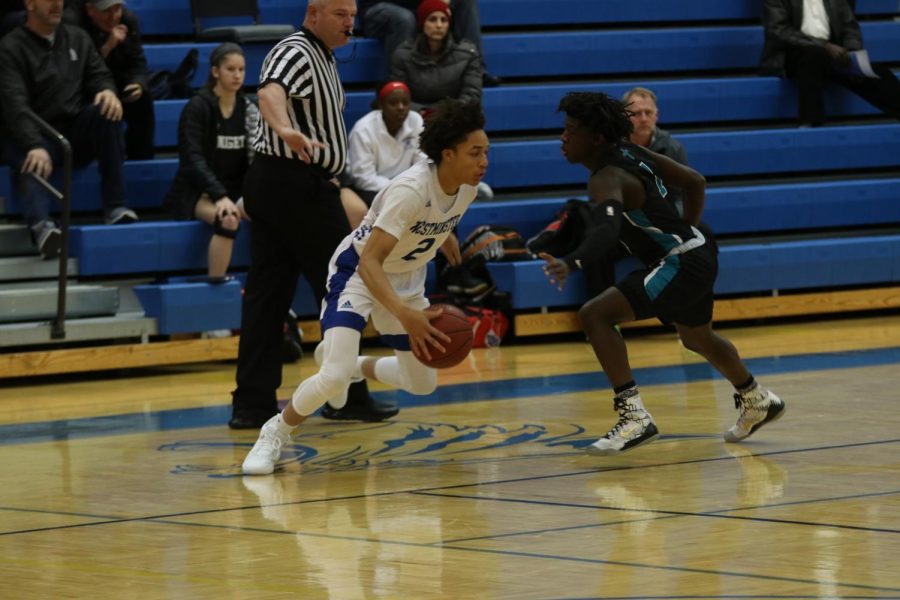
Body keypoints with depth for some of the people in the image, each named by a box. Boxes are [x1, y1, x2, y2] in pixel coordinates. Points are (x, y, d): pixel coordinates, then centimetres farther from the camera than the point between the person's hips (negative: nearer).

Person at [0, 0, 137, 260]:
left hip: (76, 132, 4)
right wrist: (36, 146, -37)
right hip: (32, 136, -4)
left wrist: (108, 91, -18)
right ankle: (40, 225, -67)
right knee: (36, 163, -38)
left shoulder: (78, 38, 15)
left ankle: (115, 206, -25)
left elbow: (98, 76, 11)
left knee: (107, 109, -25)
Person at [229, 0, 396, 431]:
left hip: (269, 184, 10)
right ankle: (347, 395, 6)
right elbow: (270, 91, -36)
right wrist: (286, 130, -56)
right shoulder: (297, 53, -14)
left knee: (266, 293, 5)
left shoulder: (322, 57, 18)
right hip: (298, 185, -10)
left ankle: (252, 402, 3)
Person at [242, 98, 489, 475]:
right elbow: (369, 262, -40)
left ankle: (355, 365, 40)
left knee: (422, 384, 11)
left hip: (406, 276, 7)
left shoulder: (467, 186, -13)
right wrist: (405, 315, -51)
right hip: (357, 271, -7)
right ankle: (275, 435, 1)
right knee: (335, 375, -24)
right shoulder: (411, 190, -35)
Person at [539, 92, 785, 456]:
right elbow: (695, 181, 13)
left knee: (595, 315, -19)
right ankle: (756, 401, 58)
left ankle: (634, 416, -21)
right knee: (696, 338, 35)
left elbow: (607, 228, -44)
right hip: (696, 253, 11)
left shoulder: (607, 178, -23)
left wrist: (571, 263, -59)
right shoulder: (629, 152, 4)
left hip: (681, 263, -11)